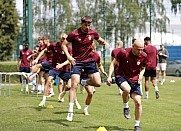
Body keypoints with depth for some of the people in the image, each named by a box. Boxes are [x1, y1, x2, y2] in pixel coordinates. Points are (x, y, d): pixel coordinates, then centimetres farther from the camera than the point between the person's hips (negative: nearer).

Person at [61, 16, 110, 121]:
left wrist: (105, 43, -5)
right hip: (77, 61, -4)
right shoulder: (74, 34, -12)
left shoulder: (93, 33, -2)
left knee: (98, 83, -7)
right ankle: (70, 111, -8)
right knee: (74, 85, -13)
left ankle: (85, 83, 27)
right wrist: (68, 56, -17)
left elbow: (100, 40, 18)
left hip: (89, 61, 4)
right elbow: (64, 44, -3)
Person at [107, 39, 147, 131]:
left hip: (134, 80, 3)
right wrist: (109, 76, -13)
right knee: (127, 89, -37)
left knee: (138, 102, -6)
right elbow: (114, 63, -5)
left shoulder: (143, 56, -7)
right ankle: (126, 107, -7)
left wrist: (140, 75, -8)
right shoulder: (123, 52, -16)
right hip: (121, 76, -3)